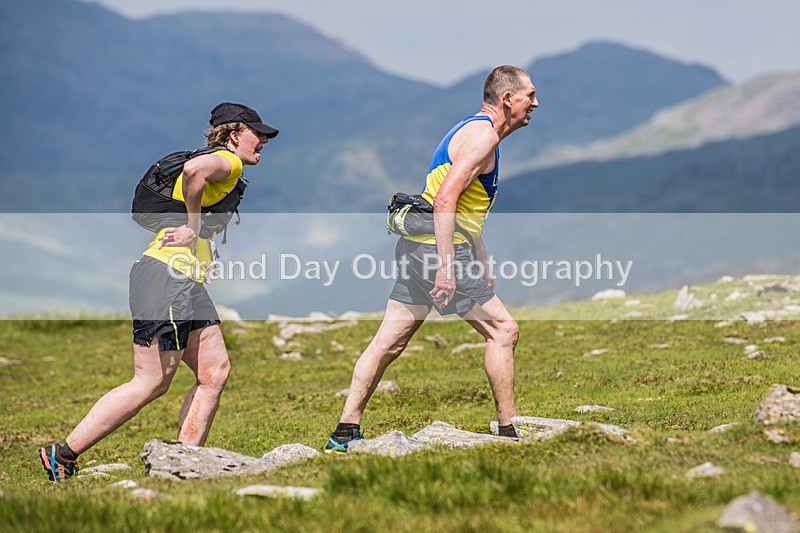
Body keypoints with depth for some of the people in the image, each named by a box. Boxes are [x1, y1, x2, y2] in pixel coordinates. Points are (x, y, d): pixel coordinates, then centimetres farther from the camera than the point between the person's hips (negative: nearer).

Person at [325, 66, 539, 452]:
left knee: (389, 342, 8)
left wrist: (483, 268, 28)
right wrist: (447, 265, -25)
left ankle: (345, 432, 9)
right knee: (503, 330, -3)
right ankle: (509, 432, 1)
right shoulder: (483, 134, -10)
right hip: (437, 247, -10)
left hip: (417, 247, 10)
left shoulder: (474, 131, 23)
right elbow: (444, 201, -21)